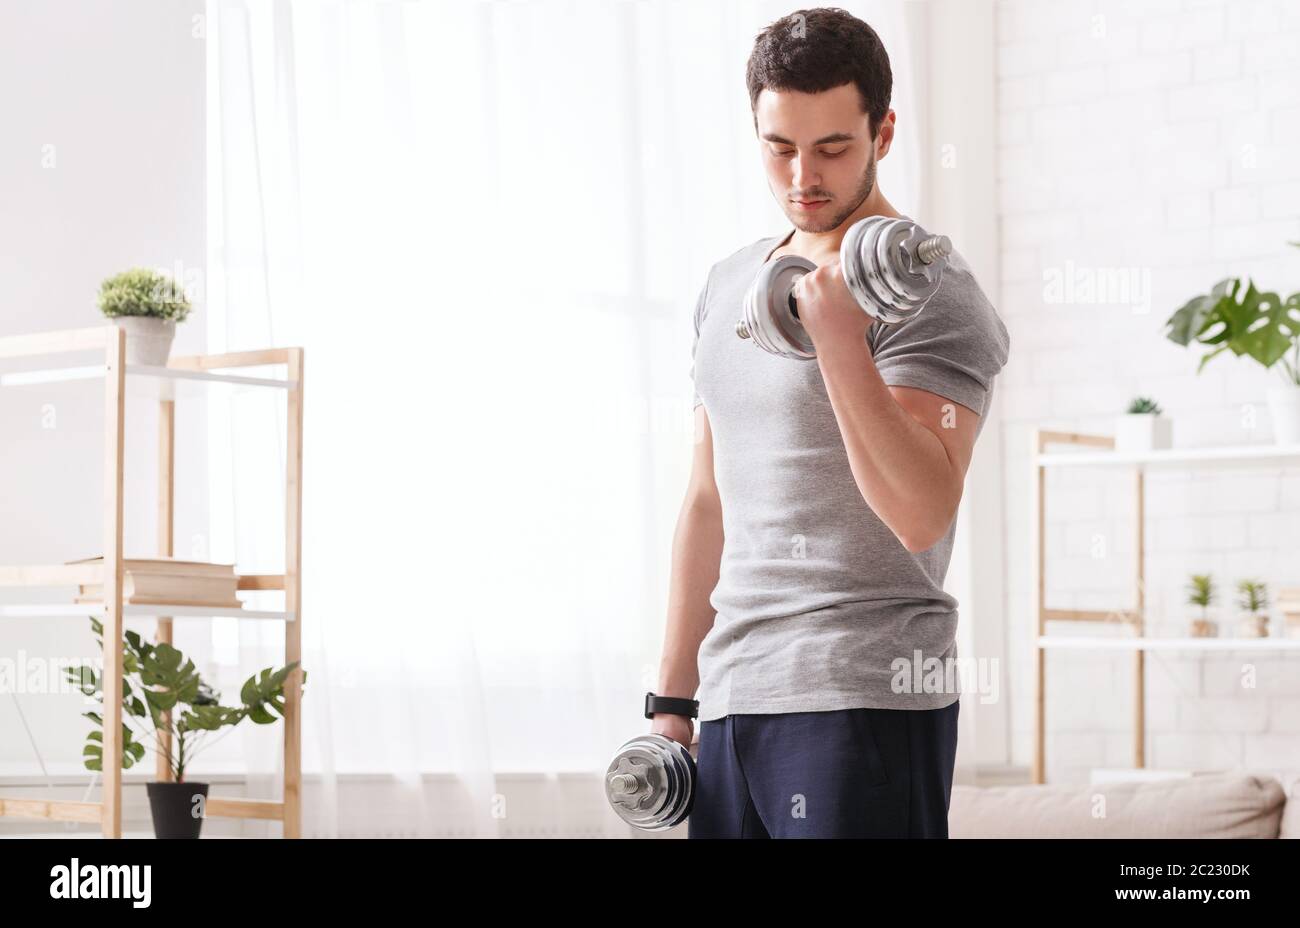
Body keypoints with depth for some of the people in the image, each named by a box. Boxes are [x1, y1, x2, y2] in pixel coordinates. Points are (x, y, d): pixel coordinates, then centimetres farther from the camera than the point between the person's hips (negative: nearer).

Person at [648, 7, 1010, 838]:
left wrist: (838, 339, -29)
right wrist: (673, 699, 18)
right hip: (733, 699, 7)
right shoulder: (730, 286, 16)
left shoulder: (924, 288, -8)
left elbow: (922, 515, -20)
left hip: (865, 702, -7)